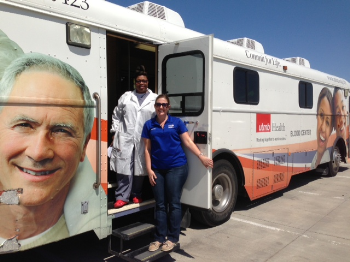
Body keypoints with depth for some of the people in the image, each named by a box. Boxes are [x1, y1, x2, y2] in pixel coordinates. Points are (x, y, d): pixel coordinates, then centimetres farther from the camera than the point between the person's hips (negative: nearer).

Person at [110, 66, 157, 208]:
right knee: (124, 167, -1)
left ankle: (137, 195, 25)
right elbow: (116, 115, 14)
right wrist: (115, 132, 7)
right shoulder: (125, 96, 10)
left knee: (139, 168, 9)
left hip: (143, 140, -1)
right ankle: (122, 197, 8)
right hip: (125, 138, 1)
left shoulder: (154, 99, 4)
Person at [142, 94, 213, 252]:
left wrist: (201, 157, -12)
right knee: (160, 204, 8)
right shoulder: (149, 125, 9)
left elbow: (188, 141, 0)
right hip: (157, 169, 2)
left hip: (176, 167, -2)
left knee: (173, 203, 2)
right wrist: (149, 169, -1)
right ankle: (159, 238, 17)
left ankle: (172, 238, 14)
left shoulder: (177, 122, 4)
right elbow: (147, 149, 7)